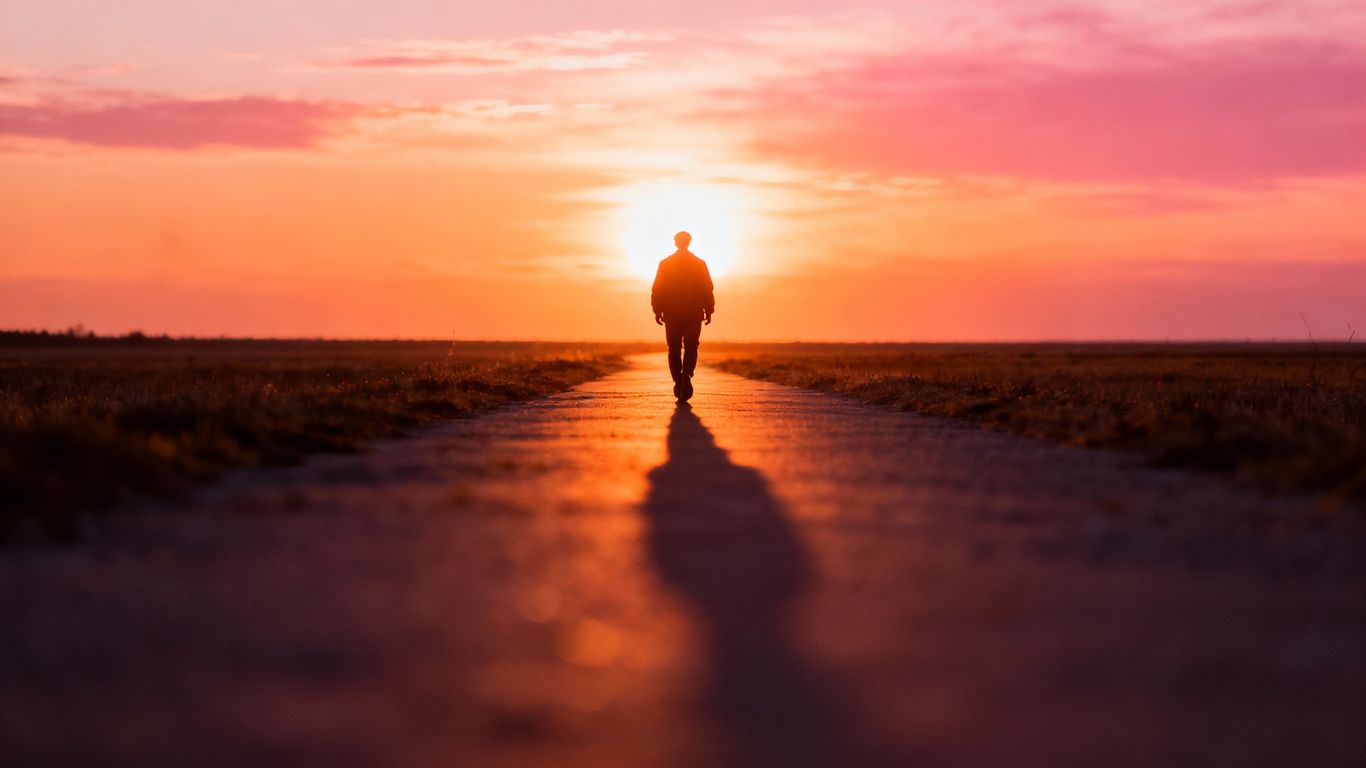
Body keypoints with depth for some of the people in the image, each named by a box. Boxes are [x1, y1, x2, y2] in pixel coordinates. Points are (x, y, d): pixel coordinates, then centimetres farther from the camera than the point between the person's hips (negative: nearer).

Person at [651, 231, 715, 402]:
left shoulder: (665, 264, 1)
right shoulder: (699, 264, 1)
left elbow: (657, 290, -1)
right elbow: (707, 290, -1)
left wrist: (658, 311, 3)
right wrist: (708, 311, 5)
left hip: (672, 314, 0)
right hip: (694, 313, 0)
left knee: (674, 350, 9)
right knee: (690, 348, 3)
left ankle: (678, 382, 6)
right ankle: (686, 375, -23)